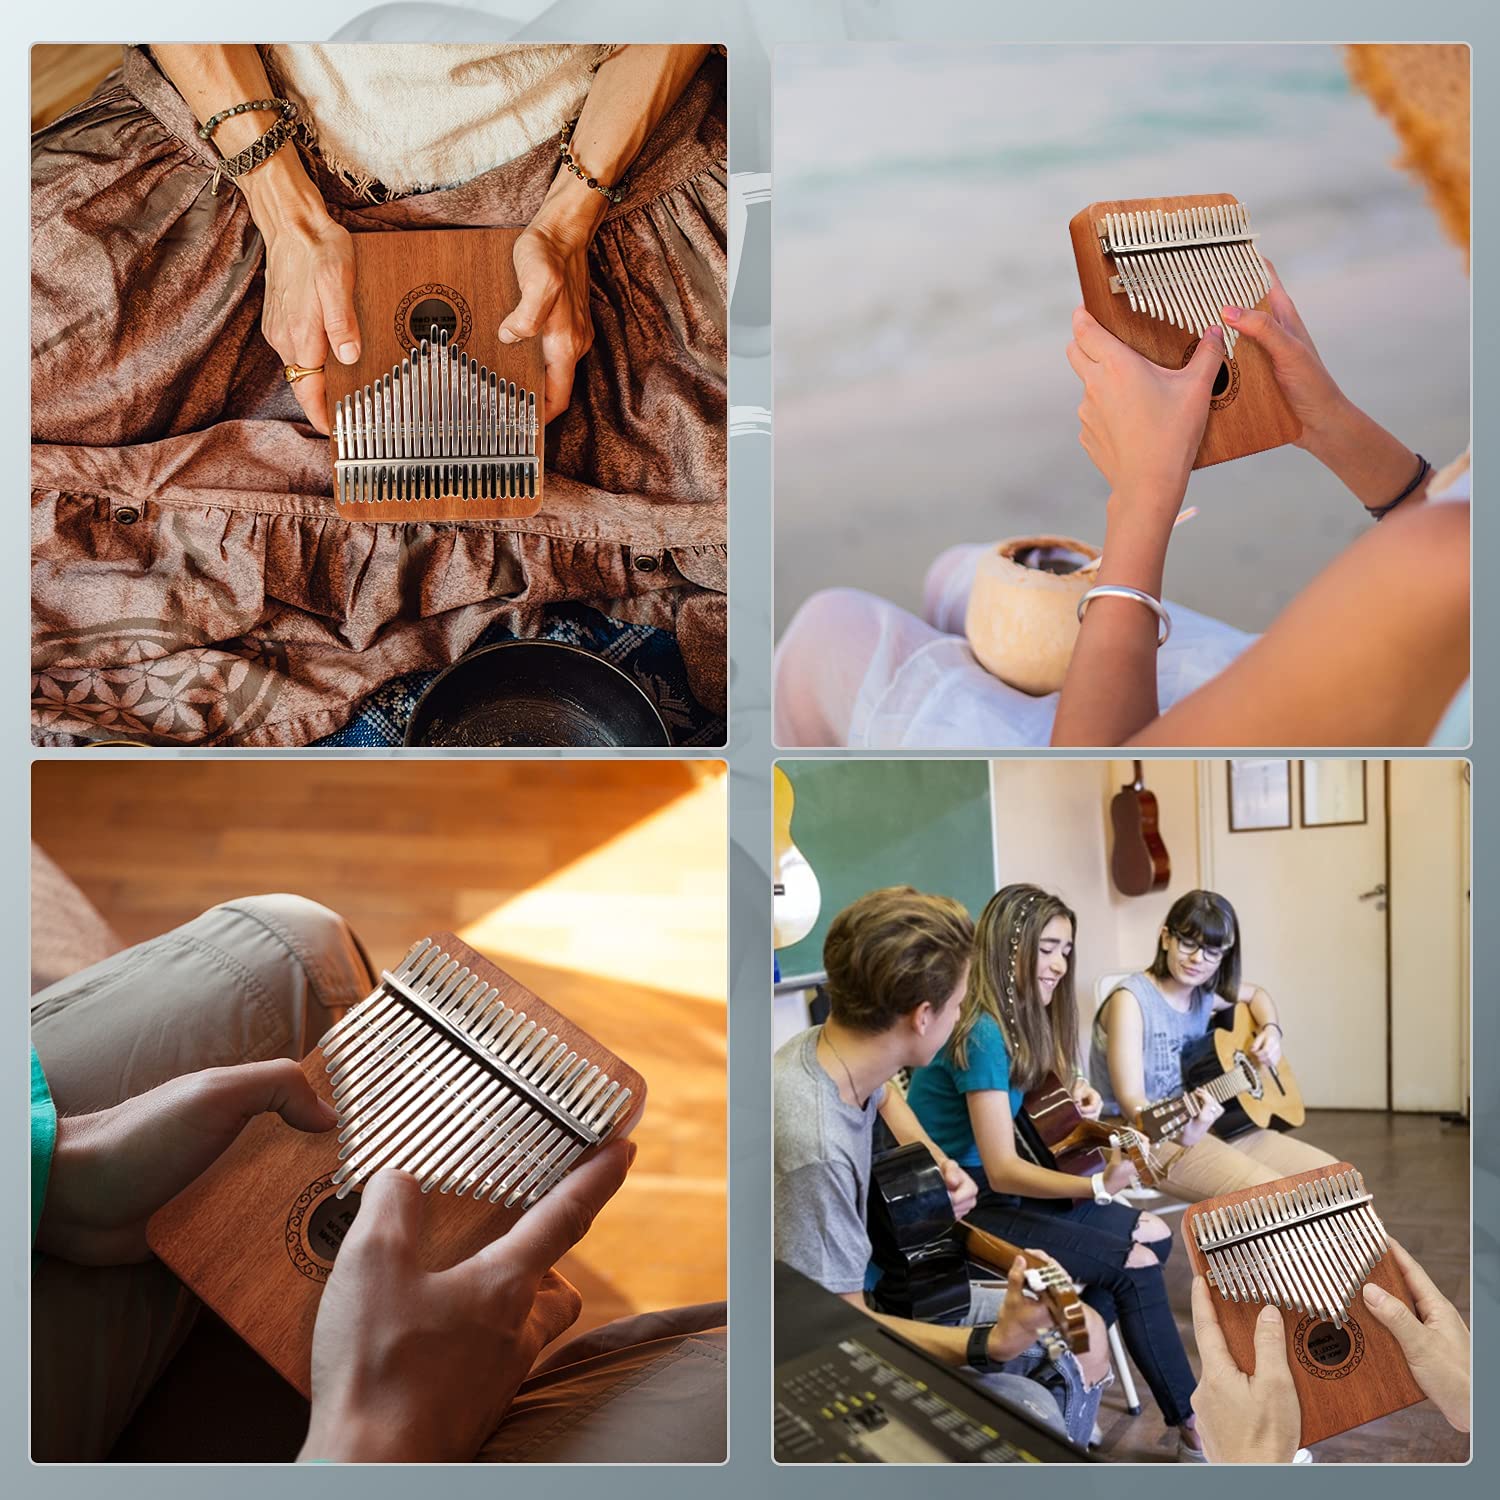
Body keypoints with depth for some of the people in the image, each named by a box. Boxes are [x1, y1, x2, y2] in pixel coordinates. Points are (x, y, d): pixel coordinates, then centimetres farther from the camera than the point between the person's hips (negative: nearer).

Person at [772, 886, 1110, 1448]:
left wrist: (935, 1159, 5)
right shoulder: (814, 1150, -34)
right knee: (1029, 1410, -25)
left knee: (1085, 1338, 8)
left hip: (868, 1289, 9)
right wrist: (992, 1344, -35)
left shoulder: (832, 1049, -6)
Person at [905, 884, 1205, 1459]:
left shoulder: (1018, 1019, 5)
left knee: (1153, 1233, -1)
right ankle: (1195, 1432, -1)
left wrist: (1074, 1092, 2)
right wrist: (1099, 1185, -37)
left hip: (995, 1191, 9)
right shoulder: (981, 1033, -22)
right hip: (958, 1210, -9)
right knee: (1134, 1263, -15)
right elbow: (1003, 1170, -25)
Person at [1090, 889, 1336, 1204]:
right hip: (1152, 1141, -8)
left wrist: (1271, 1030, 6)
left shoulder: (1204, 994, 5)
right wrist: (1181, 1133, -46)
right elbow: (1131, 1101, -26)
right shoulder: (1131, 1000, -18)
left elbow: (1256, 994, 29)